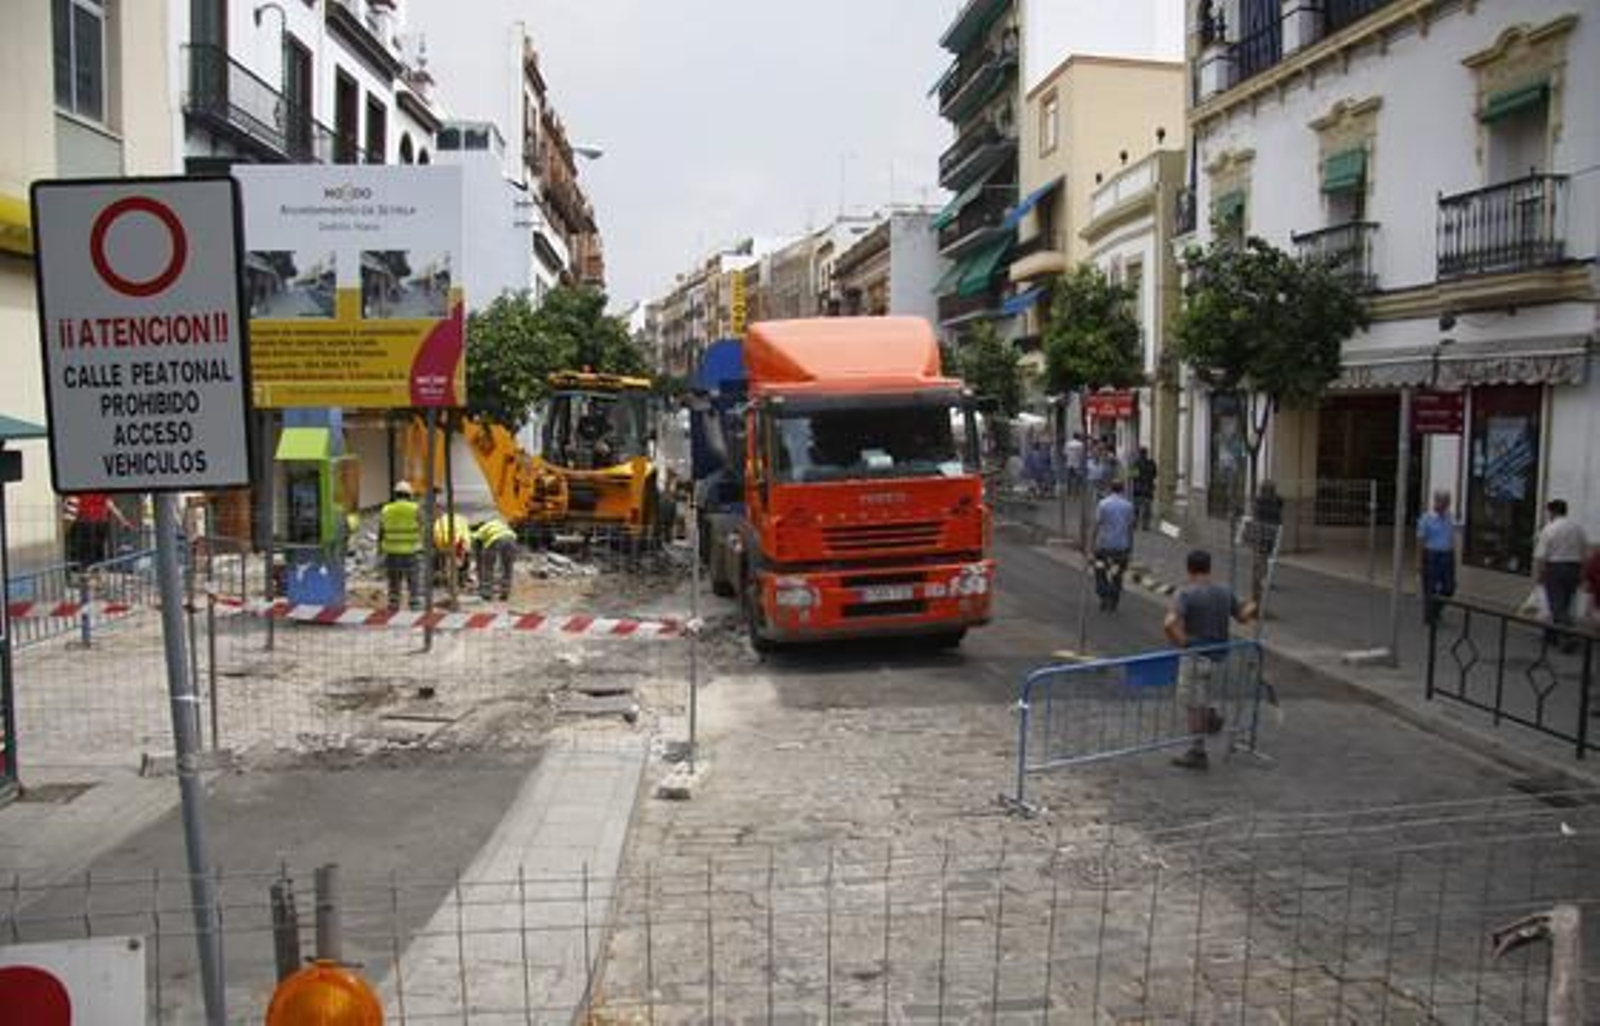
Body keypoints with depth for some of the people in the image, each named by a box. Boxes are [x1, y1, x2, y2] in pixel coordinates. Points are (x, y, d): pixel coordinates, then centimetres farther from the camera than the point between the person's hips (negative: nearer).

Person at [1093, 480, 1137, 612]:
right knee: (1117, 576, 11)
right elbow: (1130, 528, 2)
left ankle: (1104, 598, 4)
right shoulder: (1128, 506, 0)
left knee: (1101, 573, 16)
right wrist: (1130, 547, 10)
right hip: (1121, 546, 2)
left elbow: (1097, 525, -7)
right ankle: (1112, 604, 13)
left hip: (1104, 545, -2)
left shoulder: (1103, 504, -6)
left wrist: (1094, 544, 0)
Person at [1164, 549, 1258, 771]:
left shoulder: (1185, 594, -16)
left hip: (1196, 657, -6)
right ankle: (1209, 714, 22)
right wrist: (1253, 605, 35)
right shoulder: (1225, 592, 1)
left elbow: (1169, 624, -30)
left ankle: (1198, 754, 14)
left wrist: (1180, 642, -14)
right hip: (1220, 658, 6)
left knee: (1193, 706, 6)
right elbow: (1243, 617, 16)